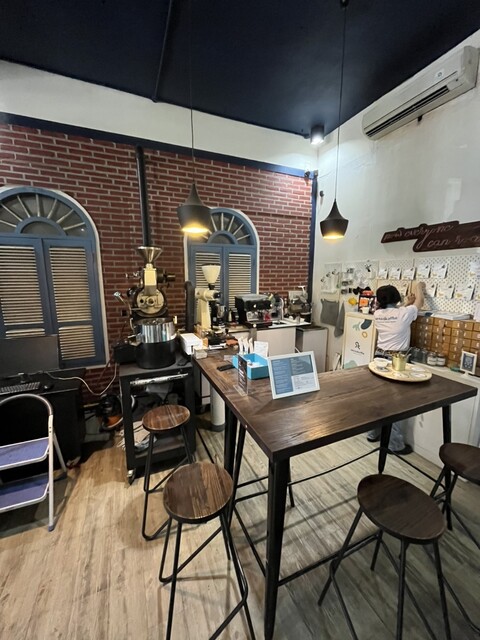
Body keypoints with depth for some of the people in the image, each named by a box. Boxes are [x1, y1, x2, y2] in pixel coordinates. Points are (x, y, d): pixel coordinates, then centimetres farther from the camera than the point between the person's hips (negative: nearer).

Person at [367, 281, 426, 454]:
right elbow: (420, 302, 11)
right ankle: (395, 444, 14)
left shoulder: (377, 314, 1)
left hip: (379, 358, 5)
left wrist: (407, 303, 30)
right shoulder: (404, 313, -11)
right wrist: (419, 287, 29)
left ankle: (373, 433, 30)